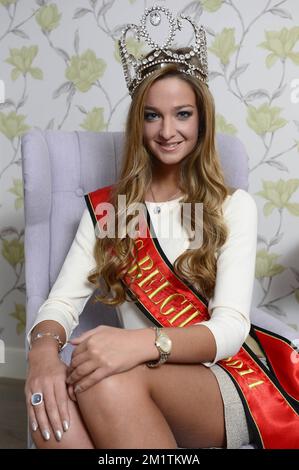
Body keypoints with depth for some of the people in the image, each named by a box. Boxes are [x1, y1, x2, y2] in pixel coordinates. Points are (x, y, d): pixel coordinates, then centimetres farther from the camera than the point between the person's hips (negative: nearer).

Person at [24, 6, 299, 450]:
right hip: (133, 389, 2)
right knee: (52, 398, -32)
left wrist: (145, 342, -32)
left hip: (226, 383, -1)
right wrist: (44, 348, -27)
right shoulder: (105, 207, 8)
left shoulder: (234, 205, 1)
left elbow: (231, 327, -12)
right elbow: (62, 301, -2)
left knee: (112, 381, -34)